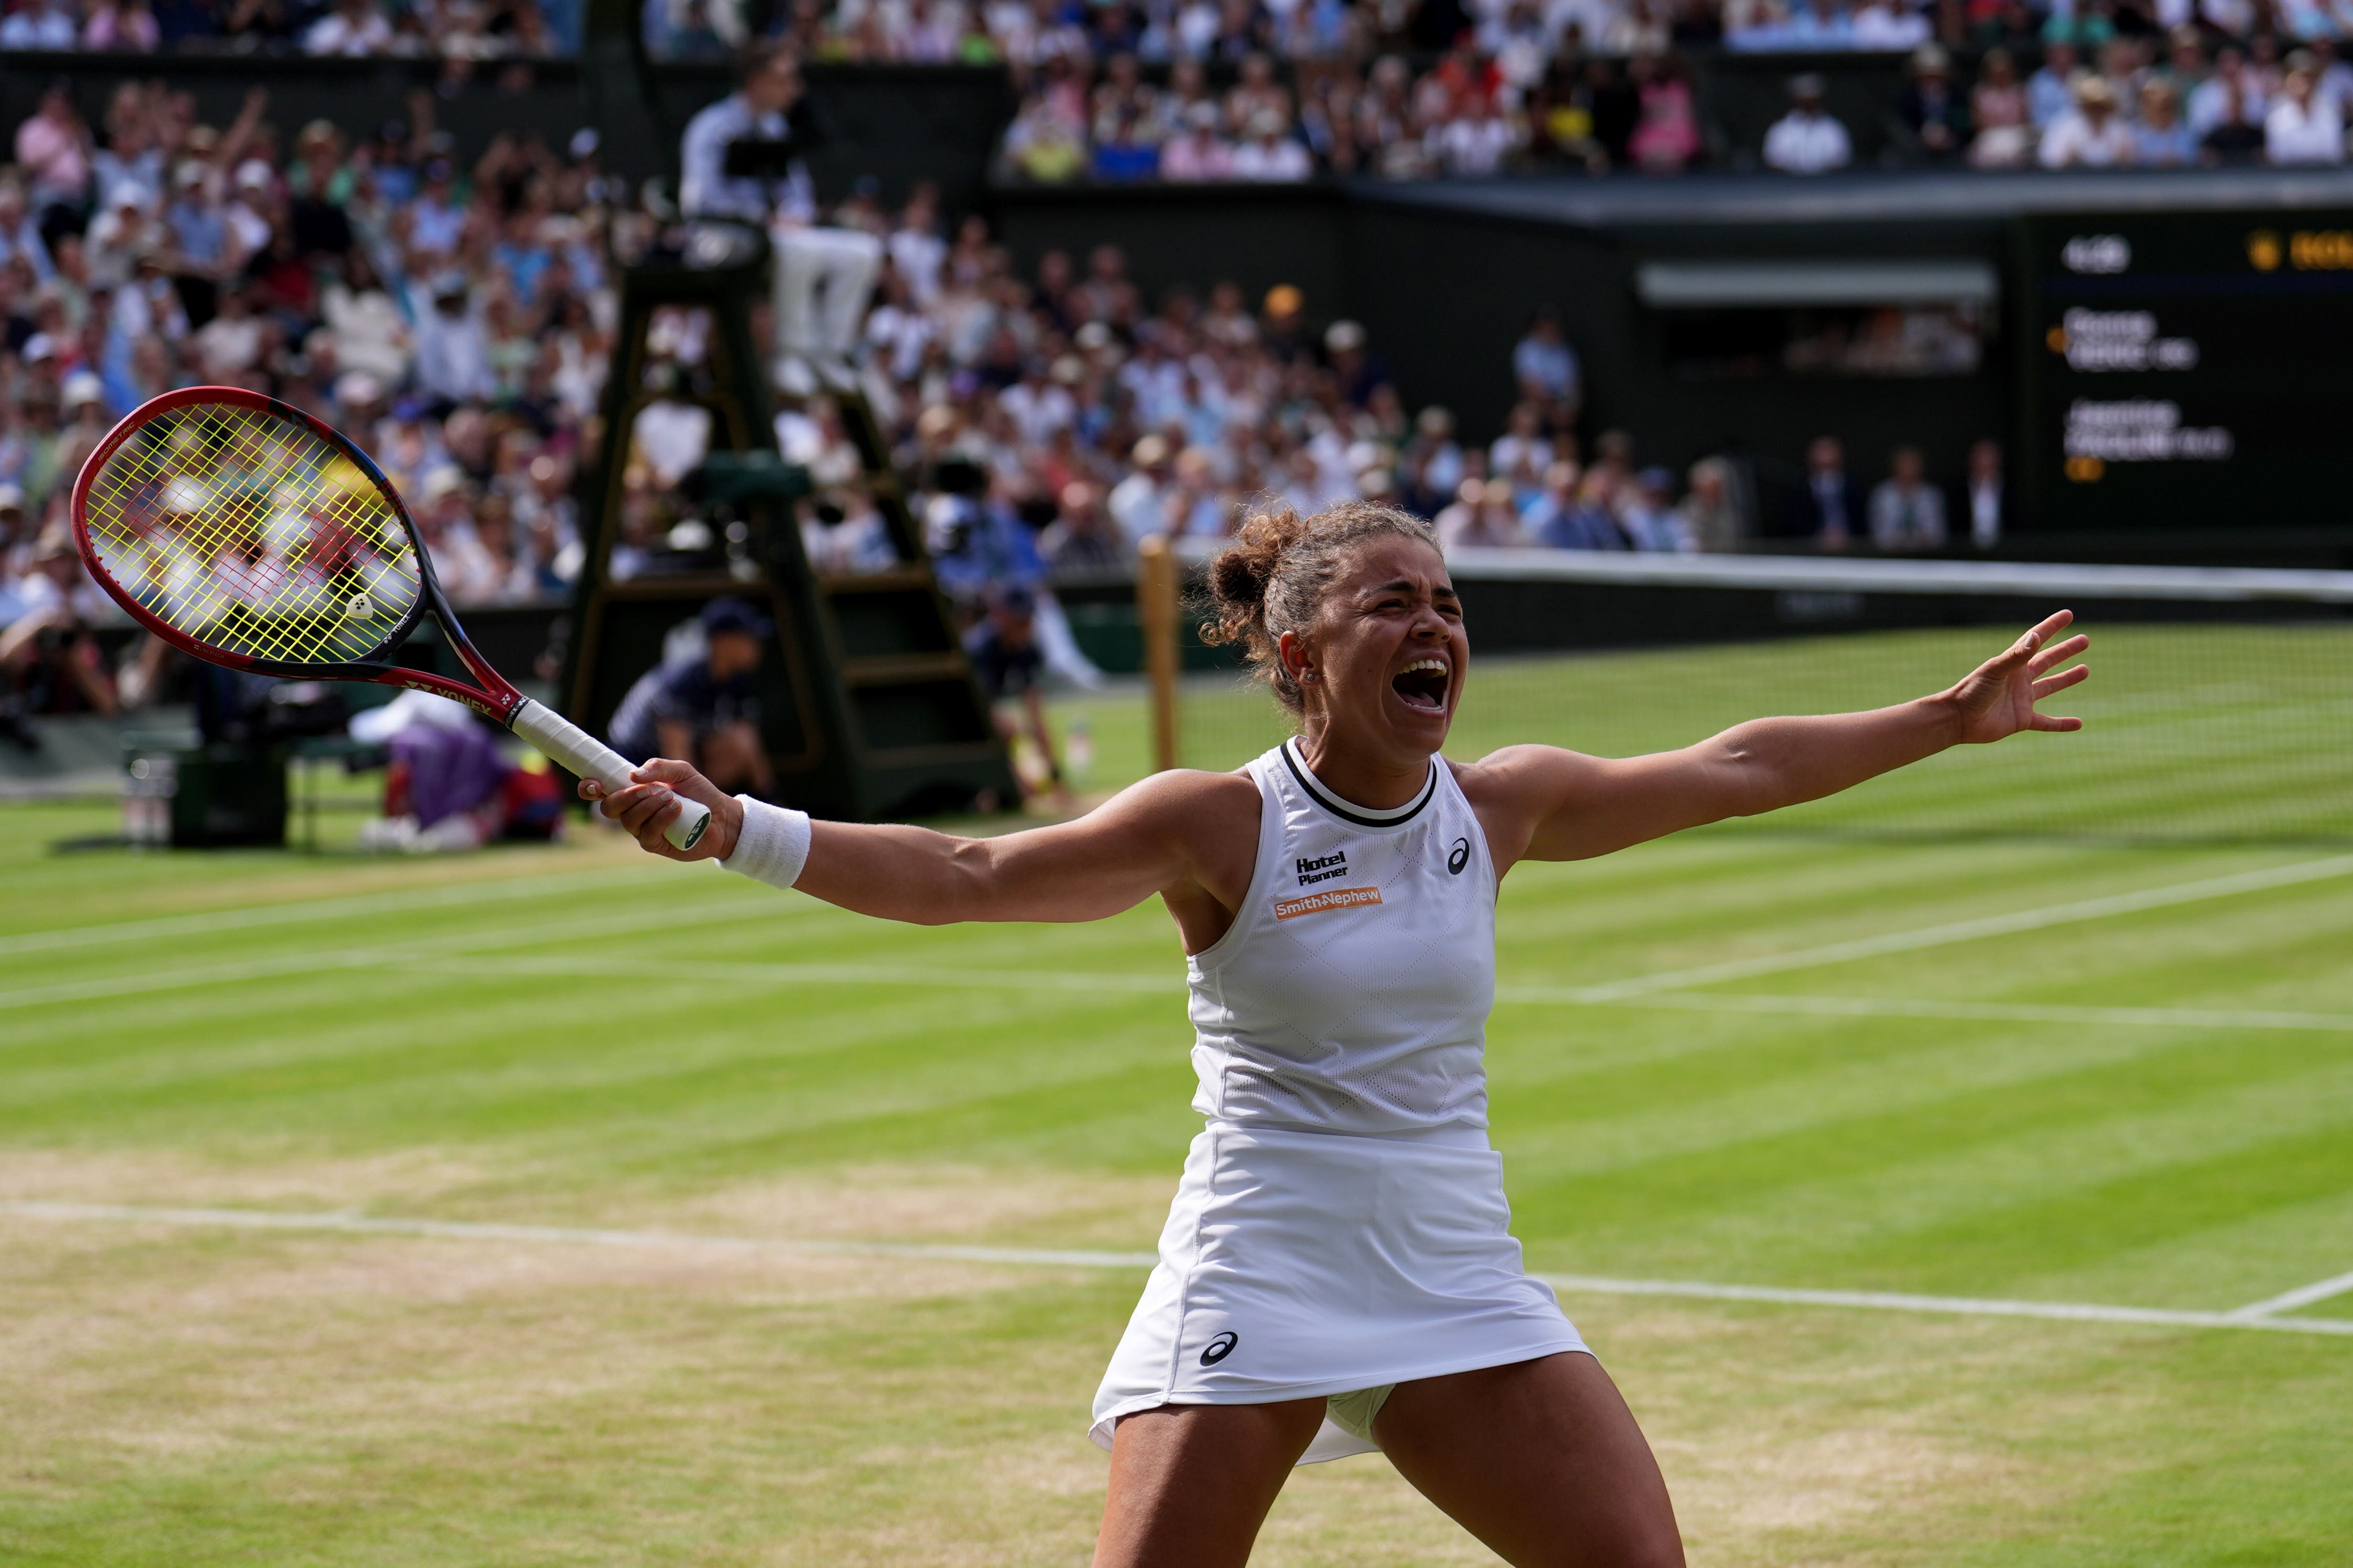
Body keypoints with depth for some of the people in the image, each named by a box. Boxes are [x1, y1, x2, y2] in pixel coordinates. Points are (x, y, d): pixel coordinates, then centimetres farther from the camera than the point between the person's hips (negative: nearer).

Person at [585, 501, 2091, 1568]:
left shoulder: (1500, 806, 3)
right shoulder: (1218, 827, -10)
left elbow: (1734, 769, 16)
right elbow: (964, 877, -17)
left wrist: (1949, 718, 22)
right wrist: (738, 831, -29)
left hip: (1459, 1289, 4)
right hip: (1256, 1285, -4)